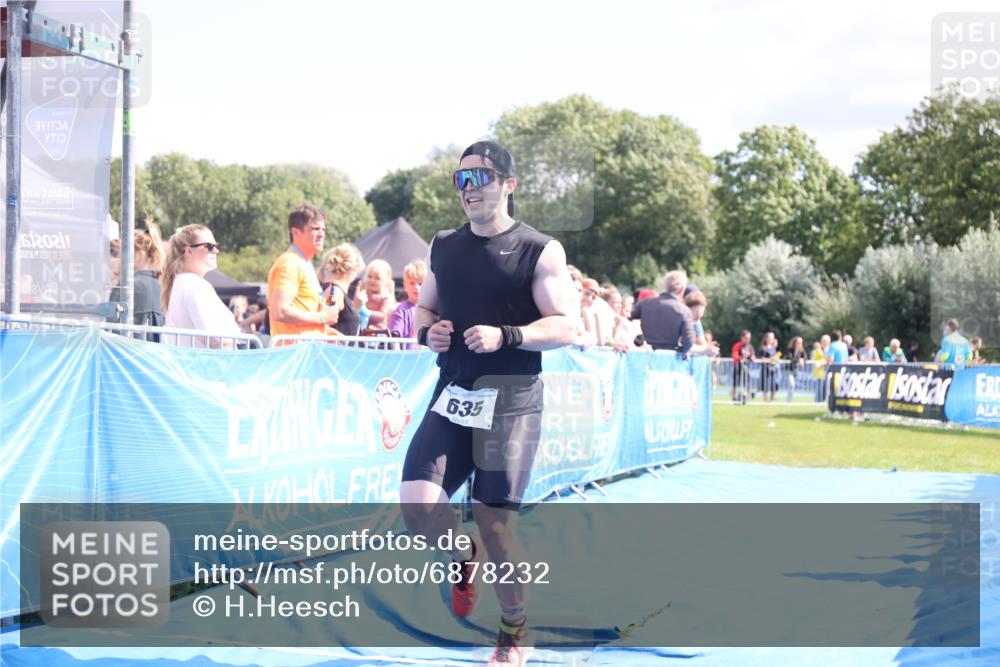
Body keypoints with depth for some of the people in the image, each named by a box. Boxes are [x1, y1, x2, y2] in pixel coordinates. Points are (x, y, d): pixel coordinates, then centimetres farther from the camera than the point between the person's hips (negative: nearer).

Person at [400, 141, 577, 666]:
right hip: (453, 393, 4)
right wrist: (427, 331, -2)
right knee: (416, 503, -12)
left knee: (495, 519, -3)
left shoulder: (539, 251, -5)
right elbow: (423, 309, 22)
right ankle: (464, 558, 22)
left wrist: (505, 336, -23)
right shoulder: (443, 248, 11)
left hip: (510, 399, -4)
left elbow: (566, 328, -9)